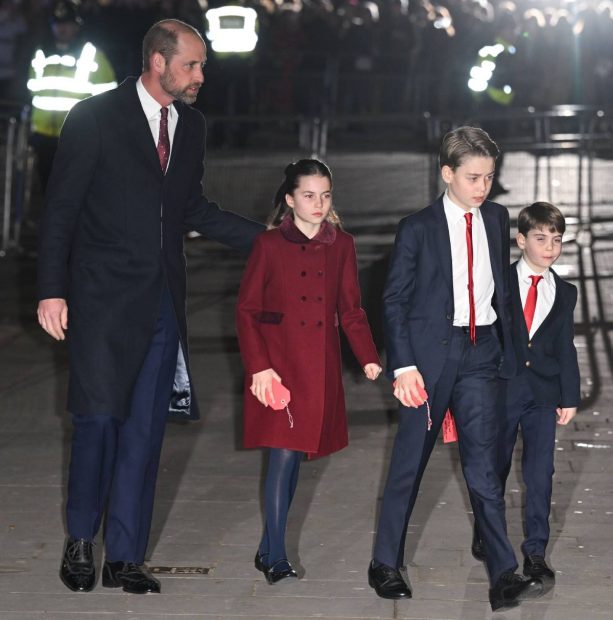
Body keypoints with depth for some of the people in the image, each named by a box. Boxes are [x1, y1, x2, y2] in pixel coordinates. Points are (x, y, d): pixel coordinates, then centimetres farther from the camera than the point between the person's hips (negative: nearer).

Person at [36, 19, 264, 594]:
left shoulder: (190, 124, 11)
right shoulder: (95, 117, -6)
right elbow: (60, 208, -5)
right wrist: (52, 290, -11)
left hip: (162, 299, 5)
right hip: (104, 295, -5)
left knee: (145, 430, 4)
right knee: (98, 418, -5)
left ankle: (125, 557, 11)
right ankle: (80, 540, 16)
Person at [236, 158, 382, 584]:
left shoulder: (342, 246, 7)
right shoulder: (270, 245, -3)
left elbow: (350, 310, 10)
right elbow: (247, 309, -2)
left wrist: (369, 358, -3)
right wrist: (259, 367, -10)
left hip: (320, 370, 4)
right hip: (278, 365, -4)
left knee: (296, 457, 7)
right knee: (284, 455, -9)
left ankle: (268, 550, 18)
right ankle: (276, 559, -5)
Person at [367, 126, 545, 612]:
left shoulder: (497, 219, 7)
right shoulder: (418, 228, -5)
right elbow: (395, 300, -4)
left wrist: (509, 347, 13)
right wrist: (403, 366, -11)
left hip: (481, 353, 3)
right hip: (431, 352, -3)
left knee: (483, 463, -3)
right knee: (410, 462, 6)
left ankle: (504, 577, -7)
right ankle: (386, 565, 20)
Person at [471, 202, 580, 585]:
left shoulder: (565, 293, 8)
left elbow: (566, 348, 9)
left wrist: (570, 396, 4)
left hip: (543, 395, 2)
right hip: (501, 389, -2)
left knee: (540, 473, -1)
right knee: (495, 466, 11)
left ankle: (536, 552, 4)